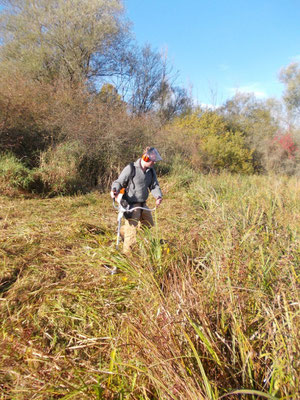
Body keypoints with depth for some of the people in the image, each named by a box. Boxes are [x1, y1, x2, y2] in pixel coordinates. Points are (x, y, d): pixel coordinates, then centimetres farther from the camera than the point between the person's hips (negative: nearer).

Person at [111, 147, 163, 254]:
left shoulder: (151, 171, 6)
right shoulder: (131, 168, -15)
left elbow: (154, 185, 5)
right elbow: (119, 182, -10)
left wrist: (158, 196, -16)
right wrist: (114, 190, -31)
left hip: (143, 204, 8)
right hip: (131, 205, -8)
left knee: (149, 225, 24)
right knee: (131, 237, -3)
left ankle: (124, 231, 41)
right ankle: (127, 254, 17)